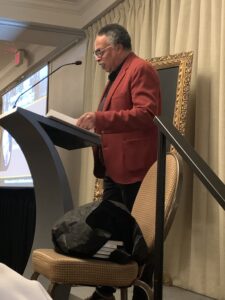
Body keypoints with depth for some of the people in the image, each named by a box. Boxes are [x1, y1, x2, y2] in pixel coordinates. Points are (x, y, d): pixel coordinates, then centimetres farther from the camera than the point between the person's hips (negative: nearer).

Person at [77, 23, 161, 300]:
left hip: (134, 168, -10)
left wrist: (99, 118, -27)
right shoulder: (116, 76, 22)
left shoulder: (141, 69, -9)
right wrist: (93, 127, 12)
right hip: (113, 169, 10)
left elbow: (147, 114, -22)